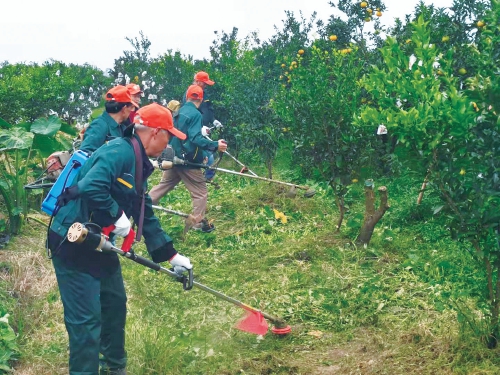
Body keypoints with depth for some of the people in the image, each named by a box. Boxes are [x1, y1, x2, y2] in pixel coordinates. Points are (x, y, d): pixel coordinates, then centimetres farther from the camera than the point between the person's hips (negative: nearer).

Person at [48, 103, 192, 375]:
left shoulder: (138, 165, 12)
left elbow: (146, 217, 16)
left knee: (115, 304, 20)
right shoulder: (120, 151, -19)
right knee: (87, 319, -5)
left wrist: (171, 255, 16)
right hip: (72, 243, -10)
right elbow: (90, 188, -35)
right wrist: (118, 216, -21)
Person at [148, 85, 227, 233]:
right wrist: (215, 145, -28)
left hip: (174, 158, 8)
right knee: (200, 191, 5)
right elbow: (195, 138, -26)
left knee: (163, 185, 21)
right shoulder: (195, 114, -17)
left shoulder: (179, 112, 9)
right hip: (188, 161, -8)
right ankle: (199, 222, 9)